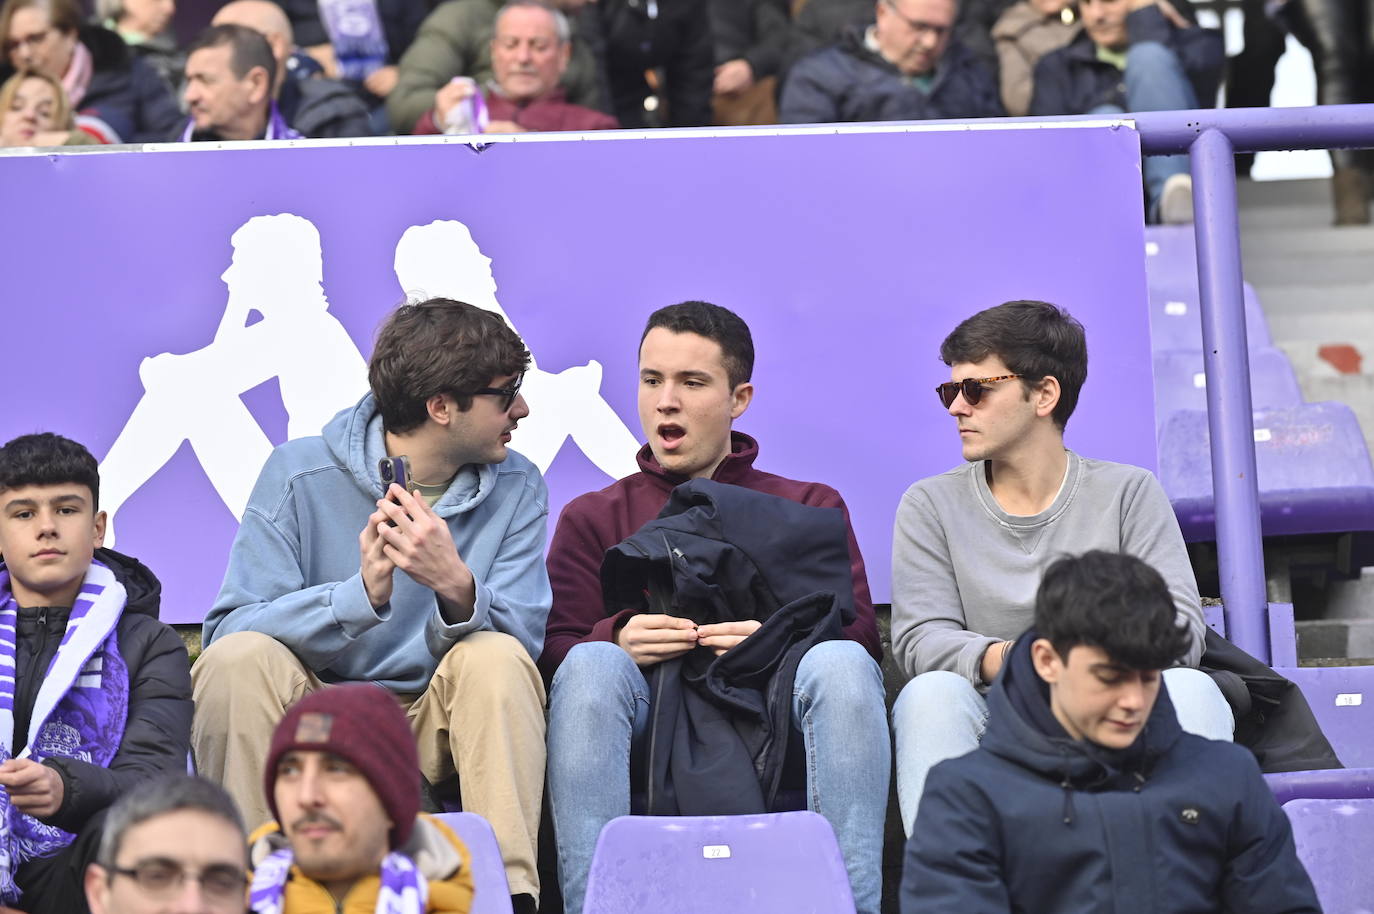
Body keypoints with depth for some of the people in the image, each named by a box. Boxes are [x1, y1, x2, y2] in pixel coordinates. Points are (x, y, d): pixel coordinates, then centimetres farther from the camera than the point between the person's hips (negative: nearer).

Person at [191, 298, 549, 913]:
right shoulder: (300, 474, -8)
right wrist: (361, 594, -34)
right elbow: (231, 627, -18)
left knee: (497, 659, -27)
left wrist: (458, 588, -33)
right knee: (239, 659, -29)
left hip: (434, 729, 2)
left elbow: (522, 637, -11)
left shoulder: (516, 490, 1)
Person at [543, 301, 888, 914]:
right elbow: (554, 651, 11)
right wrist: (617, 641, -13)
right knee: (591, 666, -32)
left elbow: (859, 635, 9)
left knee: (842, 663, -32)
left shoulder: (810, 508, 25)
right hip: (648, 717, 0)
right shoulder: (592, 518, 25)